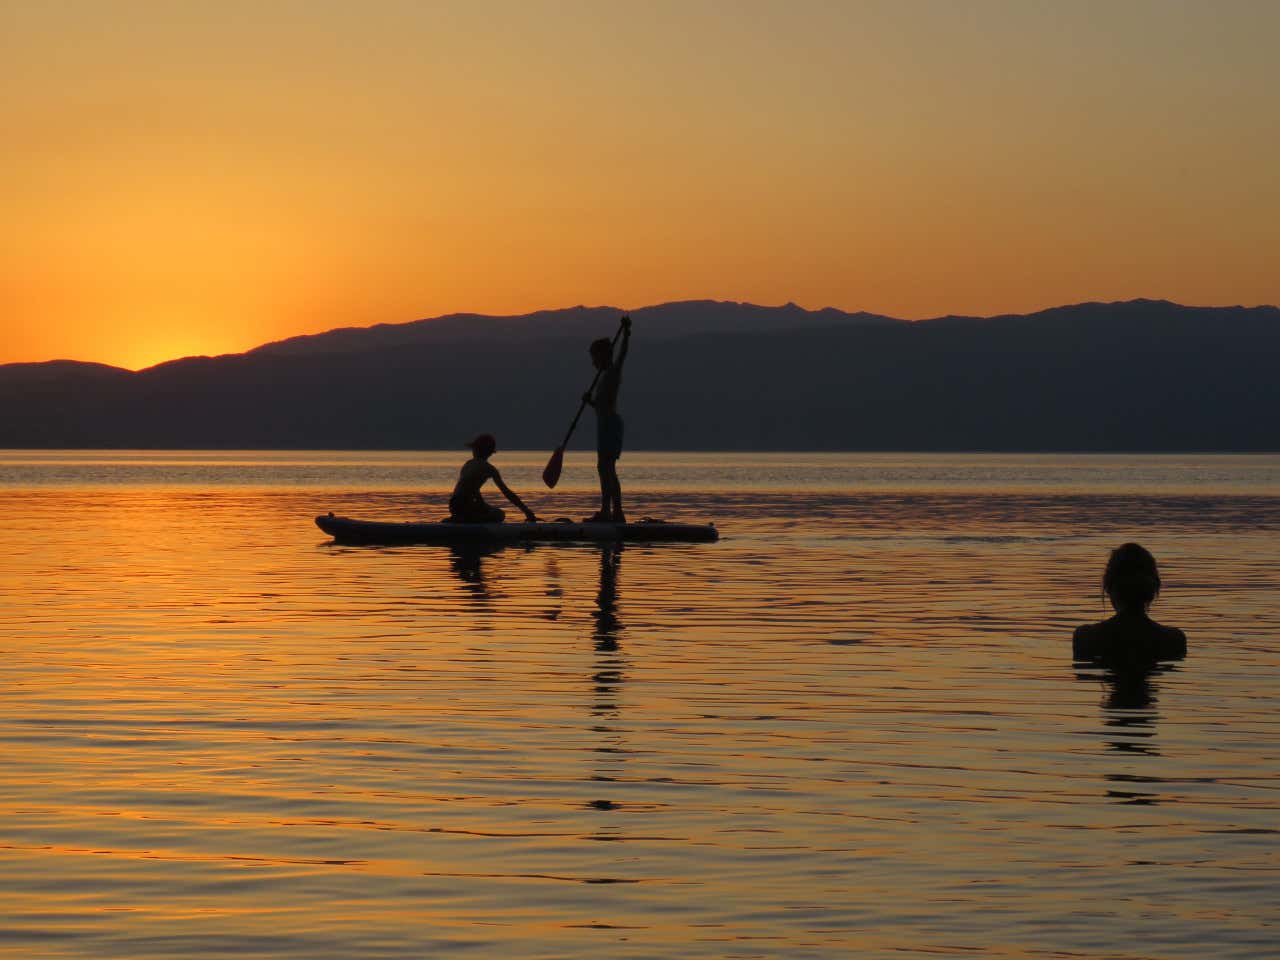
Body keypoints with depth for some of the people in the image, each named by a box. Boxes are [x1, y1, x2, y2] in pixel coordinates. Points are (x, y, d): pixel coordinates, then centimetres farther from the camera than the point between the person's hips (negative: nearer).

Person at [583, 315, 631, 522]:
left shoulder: (613, 371, -8)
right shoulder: (604, 375, 19)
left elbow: (623, 353, -24)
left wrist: (626, 333, -34)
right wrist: (590, 400, 4)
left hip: (610, 423, -11)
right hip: (604, 423, 11)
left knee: (608, 468, -14)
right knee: (604, 468, 15)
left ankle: (618, 512, -17)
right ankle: (606, 511, 22)